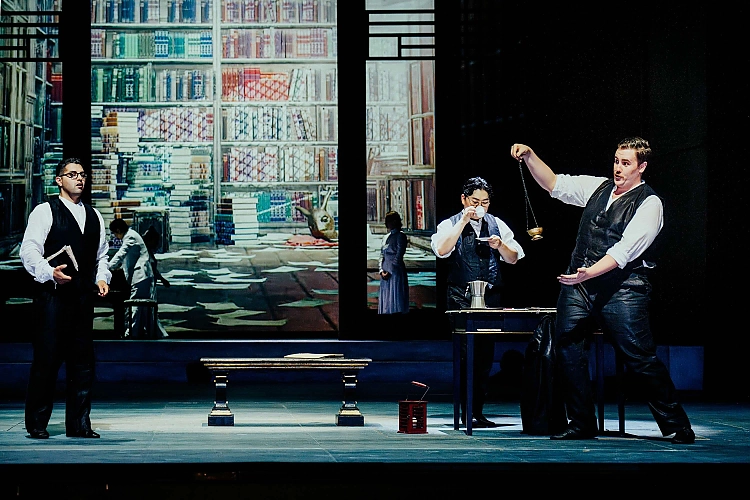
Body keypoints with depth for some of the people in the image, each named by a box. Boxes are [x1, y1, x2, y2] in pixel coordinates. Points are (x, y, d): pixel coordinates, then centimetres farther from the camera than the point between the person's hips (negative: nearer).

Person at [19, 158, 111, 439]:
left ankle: (79, 424, 13)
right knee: (47, 360, -5)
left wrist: (102, 278, 5)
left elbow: (102, 254, 23)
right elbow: (29, 252, -8)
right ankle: (36, 424, 4)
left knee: (83, 361, 6)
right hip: (52, 295, -6)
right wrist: (50, 273, -23)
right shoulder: (44, 212, -1)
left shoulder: (94, 216, 18)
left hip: (83, 297, 6)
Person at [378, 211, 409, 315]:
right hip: (385, 272, 7)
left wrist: (390, 272, -13)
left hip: (396, 271, -7)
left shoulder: (400, 235, -4)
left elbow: (399, 255, -10)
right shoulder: (385, 237, 18)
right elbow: (382, 255, 15)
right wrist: (381, 270, 0)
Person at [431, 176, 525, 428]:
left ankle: (478, 411, 12)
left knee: (486, 353, 6)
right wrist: (463, 221, -19)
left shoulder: (497, 225, 14)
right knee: (466, 354, -10)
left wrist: (499, 245, -9)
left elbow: (514, 258, 12)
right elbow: (442, 250, -18)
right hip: (461, 298, -4)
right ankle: (467, 412, -8)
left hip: (491, 296, 4)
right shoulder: (450, 225, 3)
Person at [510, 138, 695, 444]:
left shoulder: (649, 203, -5)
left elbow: (625, 249, -16)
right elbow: (553, 183, 16)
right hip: (579, 284, 6)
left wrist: (590, 272, -27)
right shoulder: (598, 187, 14)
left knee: (640, 358, -7)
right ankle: (582, 424, 10)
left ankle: (677, 427, 5)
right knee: (567, 347, -1)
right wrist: (530, 156, 1)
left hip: (621, 289, -6)